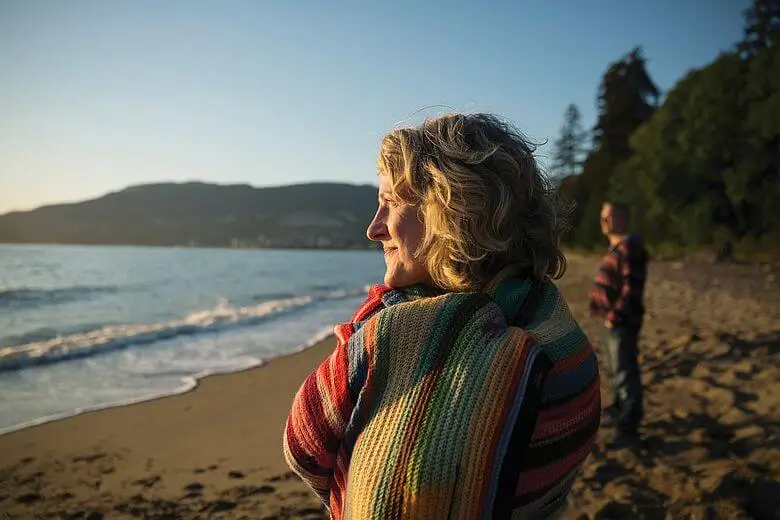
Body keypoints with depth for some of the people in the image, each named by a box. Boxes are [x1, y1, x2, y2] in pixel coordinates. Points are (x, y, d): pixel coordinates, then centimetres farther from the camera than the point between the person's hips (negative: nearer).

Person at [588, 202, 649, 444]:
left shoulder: (629, 248, -19)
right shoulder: (616, 247, 14)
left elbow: (631, 288, -24)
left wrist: (614, 316, -22)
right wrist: (601, 308, 15)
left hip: (621, 322, -11)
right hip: (610, 319, 11)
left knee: (625, 373, -4)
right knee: (615, 369, 25)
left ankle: (628, 427, 3)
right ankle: (620, 407, 42)